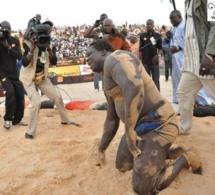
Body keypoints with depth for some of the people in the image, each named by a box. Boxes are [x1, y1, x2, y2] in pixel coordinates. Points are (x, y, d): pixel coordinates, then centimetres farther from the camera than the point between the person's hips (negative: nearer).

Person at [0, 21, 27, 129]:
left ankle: (17, 119, 24)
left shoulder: (15, 41, 3)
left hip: (15, 74, 4)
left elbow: (19, 56, -7)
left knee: (20, 96, 5)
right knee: (10, 92, -26)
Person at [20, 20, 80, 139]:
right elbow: (24, 63, -27)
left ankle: (66, 120, 30)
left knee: (57, 97, 7)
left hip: (42, 77, 5)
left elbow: (54, 62, -15)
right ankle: (30, 131, -4)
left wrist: (48, 48, -26)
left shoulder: (50, 45, -4)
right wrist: (32, 48, -34)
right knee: (36, 102, -20)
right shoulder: (29, 44, -18)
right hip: (28, 78, -5)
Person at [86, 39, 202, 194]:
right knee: (122, 166, 21)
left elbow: (135, 86, -37)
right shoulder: (109, 83, 17)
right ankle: (166, 152, 25)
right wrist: (101, 150, 33)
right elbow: (111, 120, 26)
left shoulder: (113, 59, -16)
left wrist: (129, 130, -29)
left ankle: (186, 158, 10)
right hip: (140, 126, 11)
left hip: (158, 125, -11)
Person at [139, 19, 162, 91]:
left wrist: (158, 55, -13)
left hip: (154, 62, 0)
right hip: (145, 62, 0)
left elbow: (160, 48, 6)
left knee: (156, 81, 5)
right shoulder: (142, 35, 3)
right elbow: (140, 49, 5)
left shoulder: (158, 35, 3)